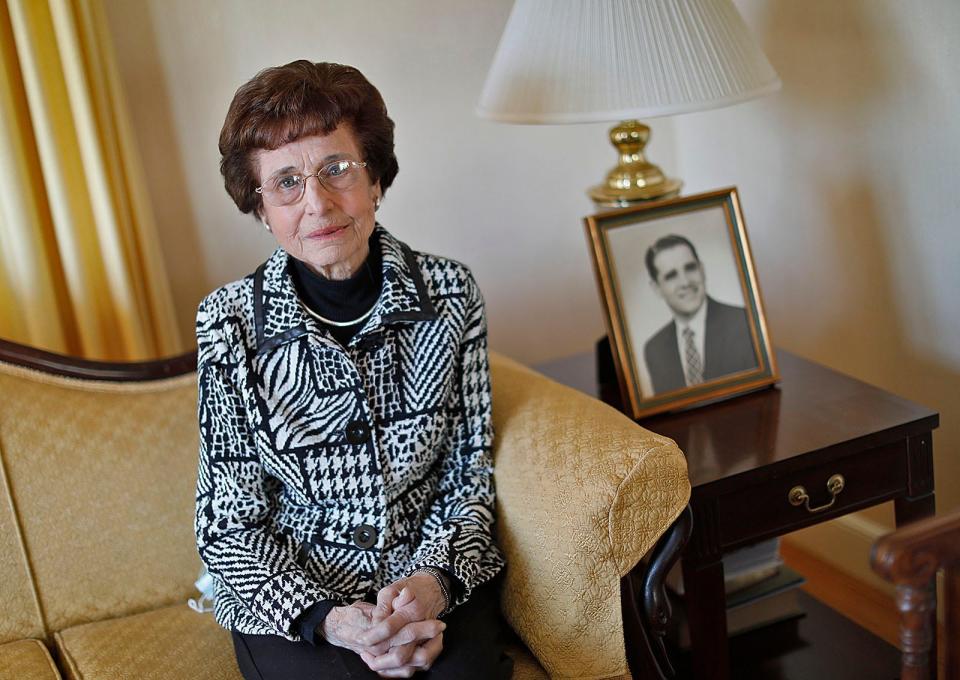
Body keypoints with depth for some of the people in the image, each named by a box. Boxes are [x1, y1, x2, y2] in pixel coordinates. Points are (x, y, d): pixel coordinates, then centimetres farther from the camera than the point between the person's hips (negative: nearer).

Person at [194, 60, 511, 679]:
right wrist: (329, 620, -19)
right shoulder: (229, 322, -8)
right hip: (291, 594, -1)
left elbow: (471, 469, 3)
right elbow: (229, 526, -4)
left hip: (436, 580, 1)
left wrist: (434, 581, -15)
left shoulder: (450, 293, -4)